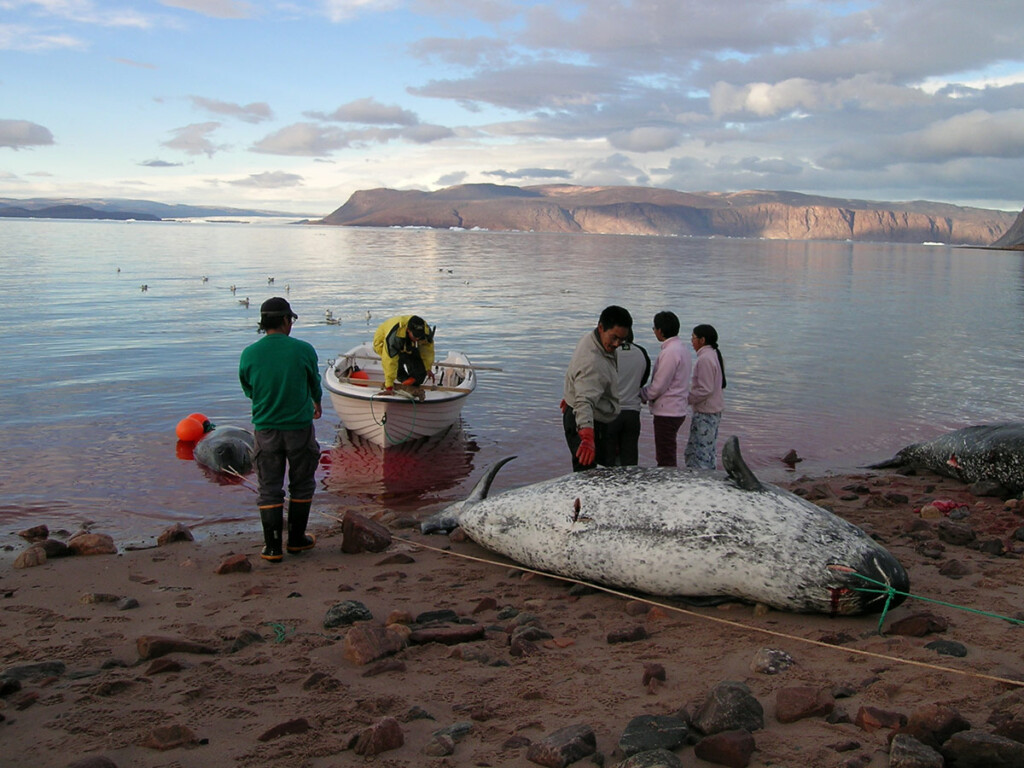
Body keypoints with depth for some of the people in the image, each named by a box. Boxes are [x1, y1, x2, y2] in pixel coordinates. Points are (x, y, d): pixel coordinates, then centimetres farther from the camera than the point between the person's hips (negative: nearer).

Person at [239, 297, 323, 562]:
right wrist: (317, 404, 31)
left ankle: (272, 547, 8)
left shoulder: (249, 354, -6)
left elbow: (248, 390, 9)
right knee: (302, 485, 15)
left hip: (265, 428, 1)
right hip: (300, 426, -1)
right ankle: (297, 539, 23)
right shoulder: (303, 350, -10)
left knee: (269, 489, 9)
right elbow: (315, 384, 8)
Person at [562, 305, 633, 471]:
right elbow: (585, 401, -46)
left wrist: (569, 396, 32)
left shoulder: (590, 338, 0)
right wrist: (587, 438, -58)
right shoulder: (592, 361, -33)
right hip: (587, 424, -11)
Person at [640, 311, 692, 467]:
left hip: (667, 412, -10)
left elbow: (658, 386, -18)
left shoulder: (670, 352, -19)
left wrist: (641, 395, -1)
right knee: (669, 457, 17)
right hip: (677, 409, 10)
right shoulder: (682, 348, 12)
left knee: (666, 460, -4)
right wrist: (645, 393, 10)